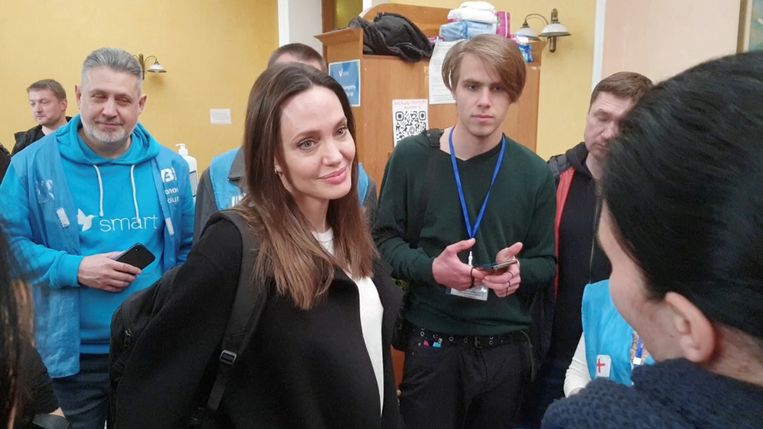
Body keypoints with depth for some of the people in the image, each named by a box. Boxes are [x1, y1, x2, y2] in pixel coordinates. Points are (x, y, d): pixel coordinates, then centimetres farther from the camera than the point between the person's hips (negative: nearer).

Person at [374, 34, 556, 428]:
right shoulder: (411, 157, -6)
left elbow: (545, 263, 3)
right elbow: (384, 240, -2)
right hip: (431, 344, -1)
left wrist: (518, 271, -19)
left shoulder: (534, 173, -2)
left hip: (506, 347, 2)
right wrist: (430, 268, -21)